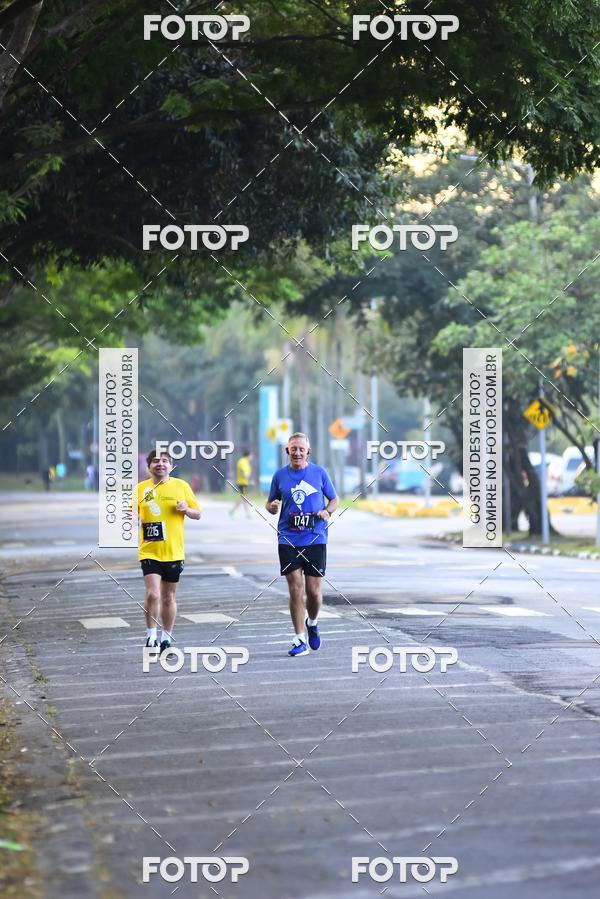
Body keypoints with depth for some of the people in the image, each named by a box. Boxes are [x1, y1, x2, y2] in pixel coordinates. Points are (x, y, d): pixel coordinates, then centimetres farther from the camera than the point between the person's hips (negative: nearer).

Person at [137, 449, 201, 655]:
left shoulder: (181, 486, 3)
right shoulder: (141, 488, 3)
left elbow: (198, 514, 8)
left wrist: (186, 509, -12)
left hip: (174, 552, 1)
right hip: (149, 551, -1)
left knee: (168, 597, 10)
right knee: (152, 594, -16)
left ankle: (166, 639, 24)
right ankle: (151, 636, 1)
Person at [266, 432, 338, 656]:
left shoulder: (319, 473, 4)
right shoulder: (280, 475, 6)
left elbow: (335, 499, 13)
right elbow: (270, 503, 15)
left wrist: (327, 511, -8)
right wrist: (272, 507, -9)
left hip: (316, 539, 0)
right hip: (288, 540, 0)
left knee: (313, 590, -1)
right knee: (295, 589, -3)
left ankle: (312, 623, 31)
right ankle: (300, 640, 5)